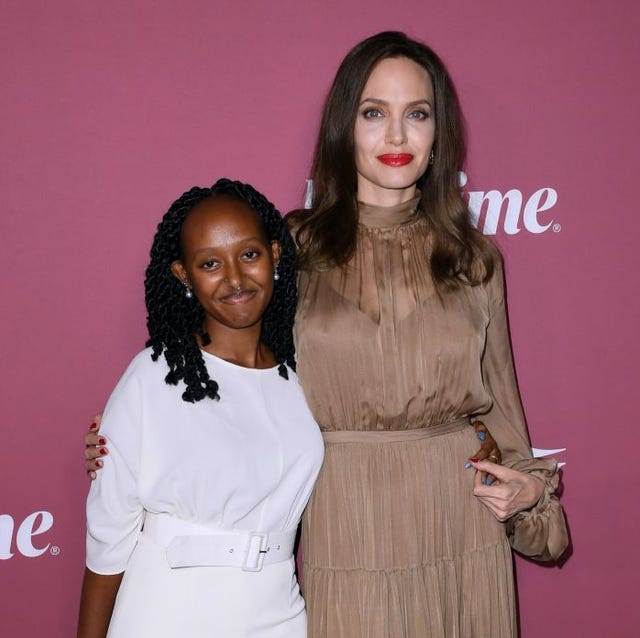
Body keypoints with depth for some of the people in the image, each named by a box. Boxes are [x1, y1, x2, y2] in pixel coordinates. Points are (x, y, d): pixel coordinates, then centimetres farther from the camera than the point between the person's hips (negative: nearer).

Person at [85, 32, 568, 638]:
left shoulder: (475, 258, 5)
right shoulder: (293, 248, -1)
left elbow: (499, 397, 13)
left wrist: (528, 487, 1)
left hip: (460, 540, 2)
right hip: (342, 537, -2)